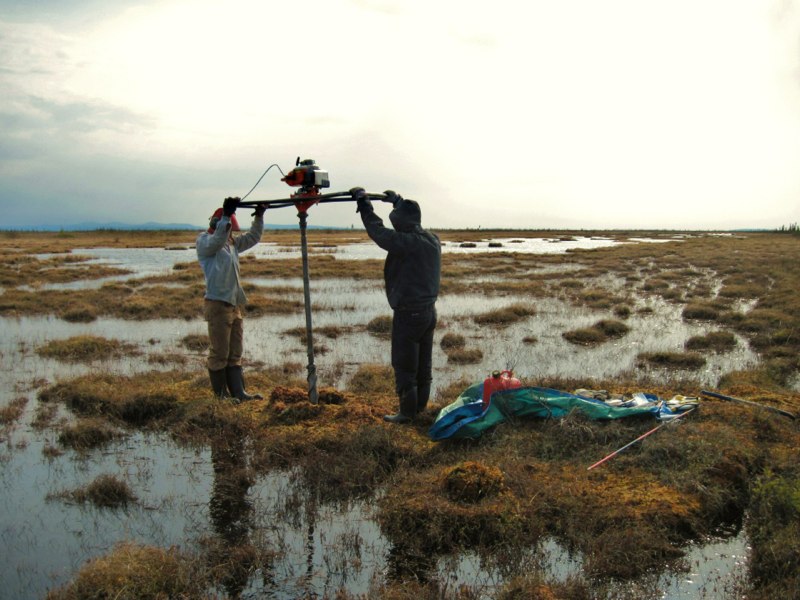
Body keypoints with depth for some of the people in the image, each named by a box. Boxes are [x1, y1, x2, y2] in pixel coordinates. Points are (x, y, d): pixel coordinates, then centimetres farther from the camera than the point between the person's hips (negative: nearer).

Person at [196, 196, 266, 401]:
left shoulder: (232, 243, 19)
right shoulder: (204, 241, -4)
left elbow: (253, 237, 24)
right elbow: (217, 238, -26)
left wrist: (259, 217, 10)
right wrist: (226, 215, -34)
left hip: (234, 305, 9)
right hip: (217, 305, -9)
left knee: (235, 353, 9)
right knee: (219, 354, -2)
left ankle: (238, 393, 13)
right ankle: (221, 396, 4)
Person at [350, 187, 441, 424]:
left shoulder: (408, 242, -23)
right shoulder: (432, 240, 2)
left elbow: (378, 231, -20)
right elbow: (412, 221, 23)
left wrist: (363, 200, -9)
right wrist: (399, 202, 30)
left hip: (408, 314, -8)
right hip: (429, 311, 8)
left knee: (404, 366, 3)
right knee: (423, 364, 17)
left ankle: (407, 413, 11)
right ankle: (420, 407, 28)